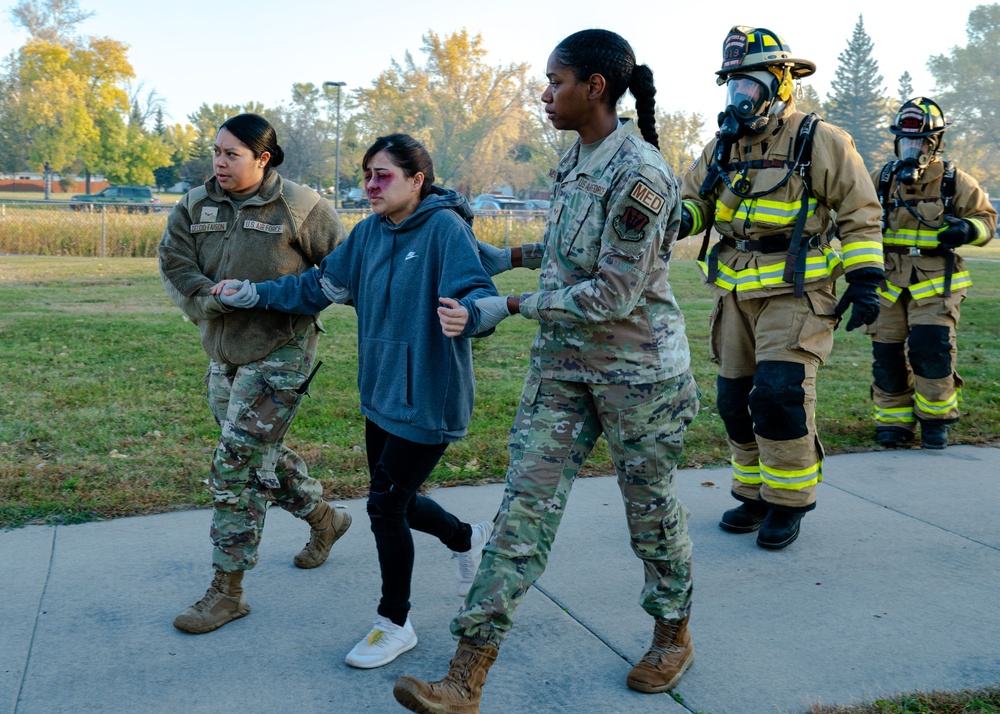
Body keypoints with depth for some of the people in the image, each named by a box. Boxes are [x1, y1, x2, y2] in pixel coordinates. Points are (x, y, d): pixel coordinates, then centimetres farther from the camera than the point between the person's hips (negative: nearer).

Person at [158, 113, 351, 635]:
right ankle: (324, 519, 43)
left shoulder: (299, 207, -10)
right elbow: (174, 264, -5)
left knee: (237, 464, -9)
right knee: (263, 455, 18)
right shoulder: (196, 206, 4)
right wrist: (215, 298, -21)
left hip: (279, 355, -7)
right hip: (222, 353, 7)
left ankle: (227, 591, 3)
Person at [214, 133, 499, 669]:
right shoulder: (370, 232, 6)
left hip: (428, 398, -7)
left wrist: (466, 312, -49)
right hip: (380, 392, 7)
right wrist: (252, 295, 10)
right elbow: (319, 286, 13)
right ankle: (468, 539, 47)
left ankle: (394, 624, 19)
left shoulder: (445, 227, -15)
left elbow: (479, 292, -26)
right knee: (394, 501, 18)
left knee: (386, 505, -2)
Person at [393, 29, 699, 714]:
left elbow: (613, 294, -21)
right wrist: (509, 257, 19)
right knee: (526, 503, 0)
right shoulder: (575, 161, 6)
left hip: (639, 367, -7)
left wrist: (509, 306, -18)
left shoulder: (639, 175, -20)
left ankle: (674, 637, 38)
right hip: (563, 362, 7)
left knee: (650, 504, 11)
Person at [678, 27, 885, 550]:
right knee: (736, 400, 8)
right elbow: (694, 201, 15)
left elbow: (859, 215, -1)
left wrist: (865, 280, -8)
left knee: (779, 395, -15)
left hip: (795, 293, -6)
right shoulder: (723, 148, 12)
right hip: (736, 293, 6)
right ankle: (755, 495, 24)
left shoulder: (819, 142, -3)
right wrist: (678, 219, -9)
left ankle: (788, 503, 3)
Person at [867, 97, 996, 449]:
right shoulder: (881, 179, 8)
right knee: (887, 353, 3)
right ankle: (893, 420, 17)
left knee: (931, 347, -14)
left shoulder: (955, 181, 2)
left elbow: (986, 218, 8)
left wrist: (968, 229, -14)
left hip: (935, 282, -3)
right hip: (888, 281, 3)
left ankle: (936, 419, 6)